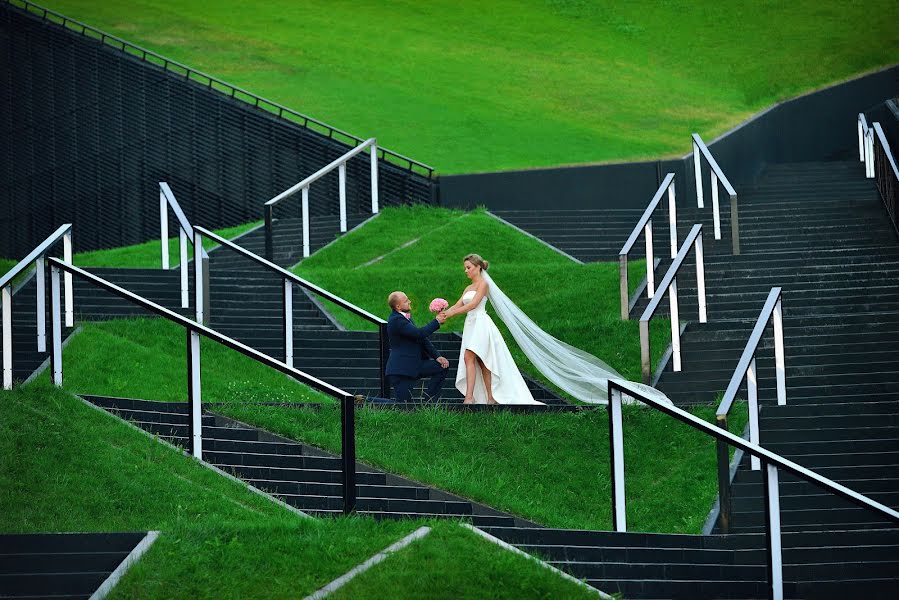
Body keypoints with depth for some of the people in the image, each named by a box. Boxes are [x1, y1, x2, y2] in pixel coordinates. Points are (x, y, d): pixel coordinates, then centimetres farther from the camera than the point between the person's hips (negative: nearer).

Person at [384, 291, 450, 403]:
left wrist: (437, 356, 5)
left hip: (414, 364, 9)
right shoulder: (396, 320, -18)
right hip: (401, 369, -9)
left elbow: (422, 338, 13)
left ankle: (428, 401, 7)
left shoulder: (406, 317, 12)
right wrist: (437, 322, -11)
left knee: (443, 366, 3)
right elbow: (419, 334, -23)